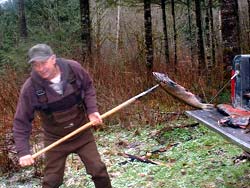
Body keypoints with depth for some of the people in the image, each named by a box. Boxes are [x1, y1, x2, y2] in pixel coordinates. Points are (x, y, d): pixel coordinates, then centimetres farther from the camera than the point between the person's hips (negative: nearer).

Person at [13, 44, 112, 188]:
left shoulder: (73, 68, -19)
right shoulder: (30, 88, -22)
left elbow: (88, 87, 3)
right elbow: (21, 122, -14)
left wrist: (92, 110, -11)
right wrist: (23, 151, -20)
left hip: (82, 133, 1)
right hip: (55, 139, -1)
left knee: (98, 170, 4)